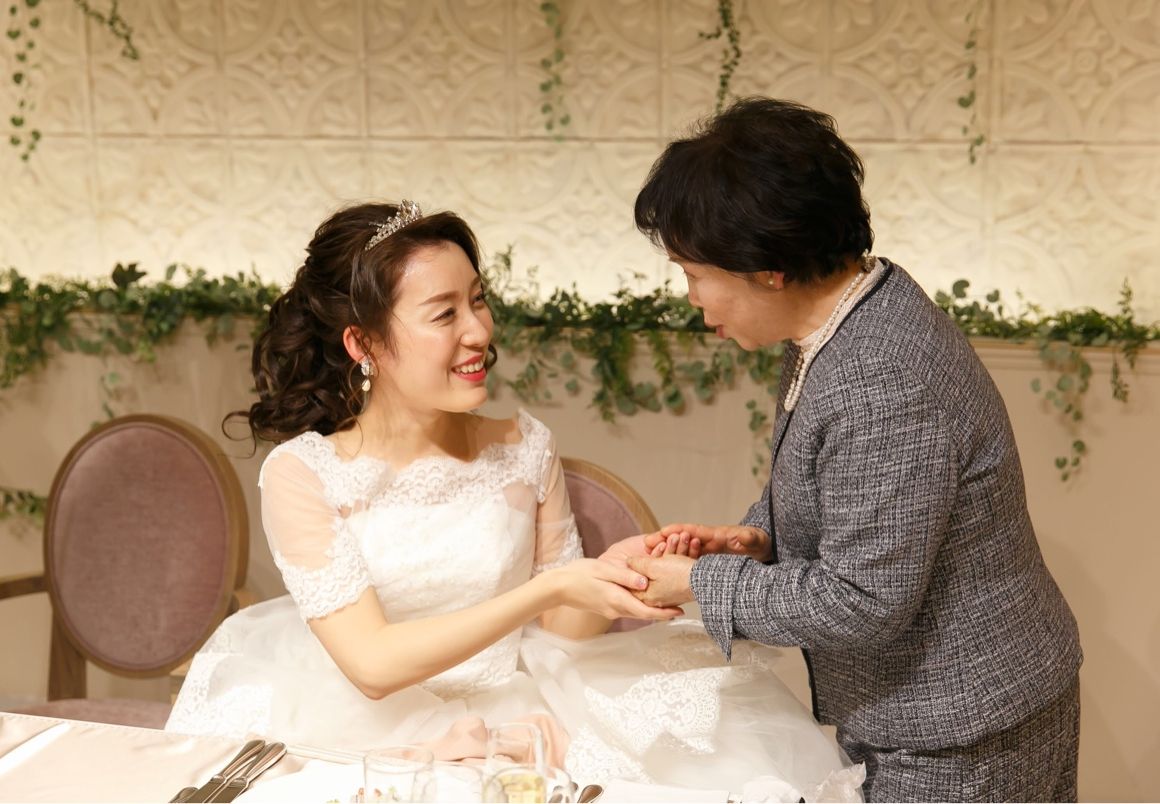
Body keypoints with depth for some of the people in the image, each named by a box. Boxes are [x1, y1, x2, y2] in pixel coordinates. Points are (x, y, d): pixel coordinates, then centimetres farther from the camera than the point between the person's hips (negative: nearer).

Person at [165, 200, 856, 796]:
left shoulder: (526, 448, -1)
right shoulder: (302, 473, -9)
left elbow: (562, 625, 5)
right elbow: (372, 665, -15)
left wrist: (611, 577, -16)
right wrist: (546, 587, -21)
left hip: (521, 715, 2)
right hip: (376, 730, -2)